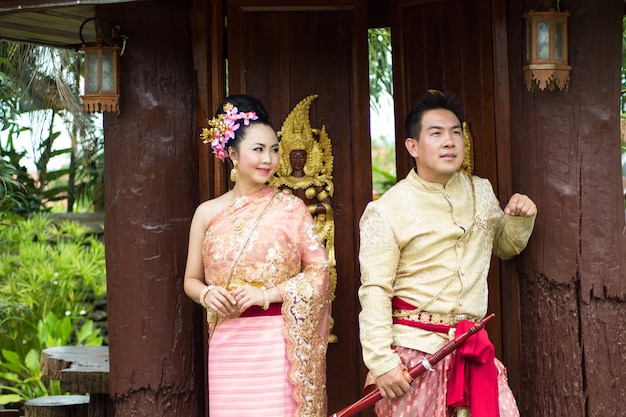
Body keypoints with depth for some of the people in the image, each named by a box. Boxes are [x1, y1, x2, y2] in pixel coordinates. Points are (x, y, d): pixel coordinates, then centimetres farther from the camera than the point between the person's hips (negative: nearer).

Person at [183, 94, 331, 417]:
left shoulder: (290, 208, 2)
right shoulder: (208, 213, 7)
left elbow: (318, 269, -2)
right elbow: (191, 279, 14)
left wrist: (268, 294, -12)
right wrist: (207, 295, -8)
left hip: (279, 342, -2)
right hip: (228, 343, 2)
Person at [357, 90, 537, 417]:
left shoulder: (481, 191, 11)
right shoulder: (386, 211, -7)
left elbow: (506, 246, 26)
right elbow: (375, 291, -10)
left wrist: (521, 217, 5)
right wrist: (382, 361, -17)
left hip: (473, 351, 5)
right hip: (414, 350, -5)